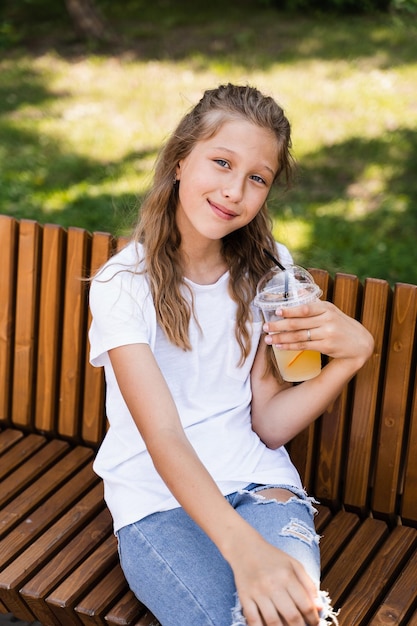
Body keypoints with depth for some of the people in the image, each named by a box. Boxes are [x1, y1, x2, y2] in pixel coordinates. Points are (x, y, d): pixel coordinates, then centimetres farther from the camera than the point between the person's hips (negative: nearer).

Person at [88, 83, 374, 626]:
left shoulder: (266, 270, 6)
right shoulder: (124, 285, -9)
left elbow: (269, 424, 3)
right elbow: (164, 438, -20)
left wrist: (351, 354, -15)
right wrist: (243, 547, -36)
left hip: (258, 481, 3)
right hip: (158, 498, -2)